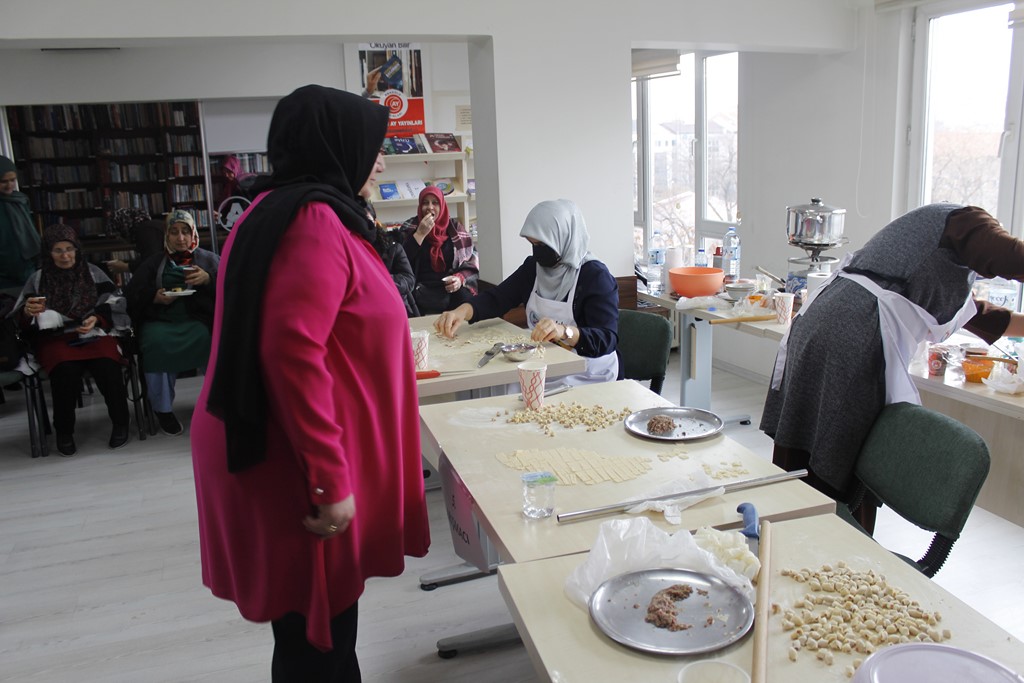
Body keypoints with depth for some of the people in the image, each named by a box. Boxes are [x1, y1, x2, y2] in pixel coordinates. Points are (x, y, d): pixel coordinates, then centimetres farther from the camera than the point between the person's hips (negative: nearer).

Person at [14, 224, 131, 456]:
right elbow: (19, 318, 6)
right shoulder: (37, 278, 12)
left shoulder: (92, 272, 13)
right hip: (55, 338, 0)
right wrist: (28, 312, -18)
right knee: (66, 371, -34)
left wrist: (96, 319, -14)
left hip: (94, 333, 0)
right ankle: (64, 431, -14)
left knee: (106, 367, -33)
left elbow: (113, 304, 7)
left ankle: (120, 423, -12)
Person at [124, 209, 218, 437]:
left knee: (210, 338, -37)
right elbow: (131, 293, 15)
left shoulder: (209, 259, 20)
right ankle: (163, 409, -21)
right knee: (156, 342, -34)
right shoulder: (154, 262, 25)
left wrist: (208, 279, -14)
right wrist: (154, 297, -5)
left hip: (197, 319, -1)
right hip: (160, 321, 2)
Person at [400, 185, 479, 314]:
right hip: (423, 290, -2)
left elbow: (472, 262, 11)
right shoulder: (409, 228, 9)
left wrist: (461, 278, -9)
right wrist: (420, 234, -10)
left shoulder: (455, 227, 12)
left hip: (453, 287, 2)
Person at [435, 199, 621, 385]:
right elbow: (496, 298, 4)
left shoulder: (595, 276, -14)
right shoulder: (534, 266, 6)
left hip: (585, 375, -6)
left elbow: (607, 339, -23)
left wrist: (564, 332, -41)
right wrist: (463, 311, -17)